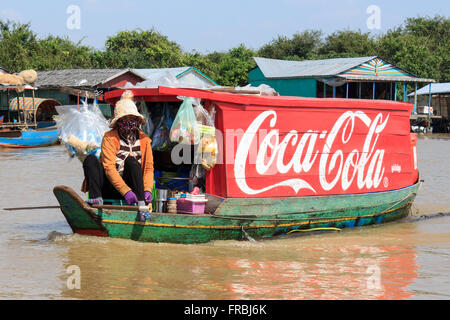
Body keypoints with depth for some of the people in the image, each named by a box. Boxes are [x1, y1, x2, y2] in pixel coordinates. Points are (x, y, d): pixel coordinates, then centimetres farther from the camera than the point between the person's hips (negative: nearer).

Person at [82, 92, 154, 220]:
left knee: (131, 161, -25)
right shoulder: (110, 137, -6)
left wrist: (147, 190, -18)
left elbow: (149, 168, 3)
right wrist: (126, 191, -29)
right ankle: (96, 200, -34)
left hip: (131, 185, 2)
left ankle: (141, 204, -37)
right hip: (109, 186, -1)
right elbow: (109, 168, -17)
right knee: (90, 159, -22)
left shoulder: (144, 139, 6)